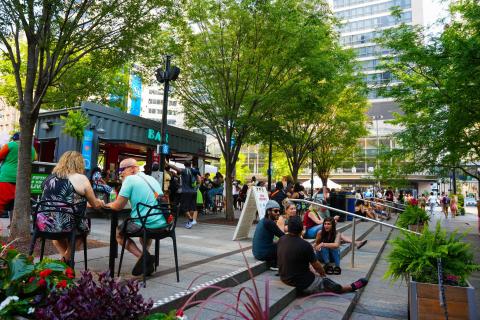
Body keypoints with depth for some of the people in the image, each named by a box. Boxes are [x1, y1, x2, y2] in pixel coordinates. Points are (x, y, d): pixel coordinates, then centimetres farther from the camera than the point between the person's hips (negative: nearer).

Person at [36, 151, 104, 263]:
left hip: (44, 224, 5)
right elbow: (95, 205, 4)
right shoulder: (81, 178, -5)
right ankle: (67, 258, 25)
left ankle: (64, 256, 27)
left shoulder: (50, 177, 11)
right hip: (66, 226, -5)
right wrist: (100, 202, 29)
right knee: (84, 227, 27)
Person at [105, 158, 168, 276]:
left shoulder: (130, 179, -6)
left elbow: (118, 206, -5)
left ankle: (141, 256, -1)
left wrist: (108, 204, 18)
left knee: (118, 232, 20)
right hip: (163, 223, 7)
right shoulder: (152, 179, 16)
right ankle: (146, 256, 21)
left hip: (148, 224, -7)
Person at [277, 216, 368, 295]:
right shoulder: (305, 245, -25)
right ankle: (353, 287, 35)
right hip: (303, 284, -7)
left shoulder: (281, 240, -6)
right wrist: (323, 273, 14)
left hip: (284, 278, 7)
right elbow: (316, 266, -8)